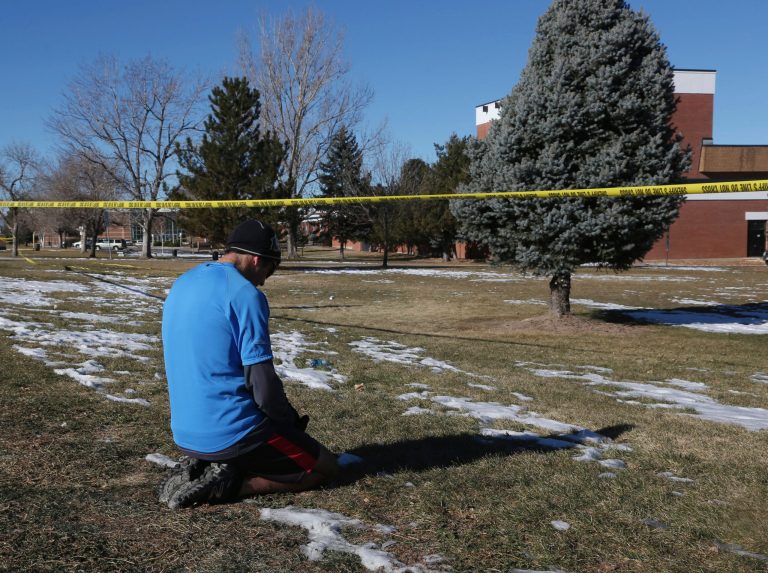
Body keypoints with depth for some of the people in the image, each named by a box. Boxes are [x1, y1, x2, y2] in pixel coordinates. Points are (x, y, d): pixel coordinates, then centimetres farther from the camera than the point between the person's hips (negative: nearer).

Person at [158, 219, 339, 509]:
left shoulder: (180, 285, 9)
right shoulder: (246, 295, -16)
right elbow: (263, 383, -19)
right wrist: (292, 422, 1)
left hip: (184, 434, 8)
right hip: (231, 435, -8)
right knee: (326, 467, 7)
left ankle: (198, 467, 8)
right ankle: (227, 483, -7)